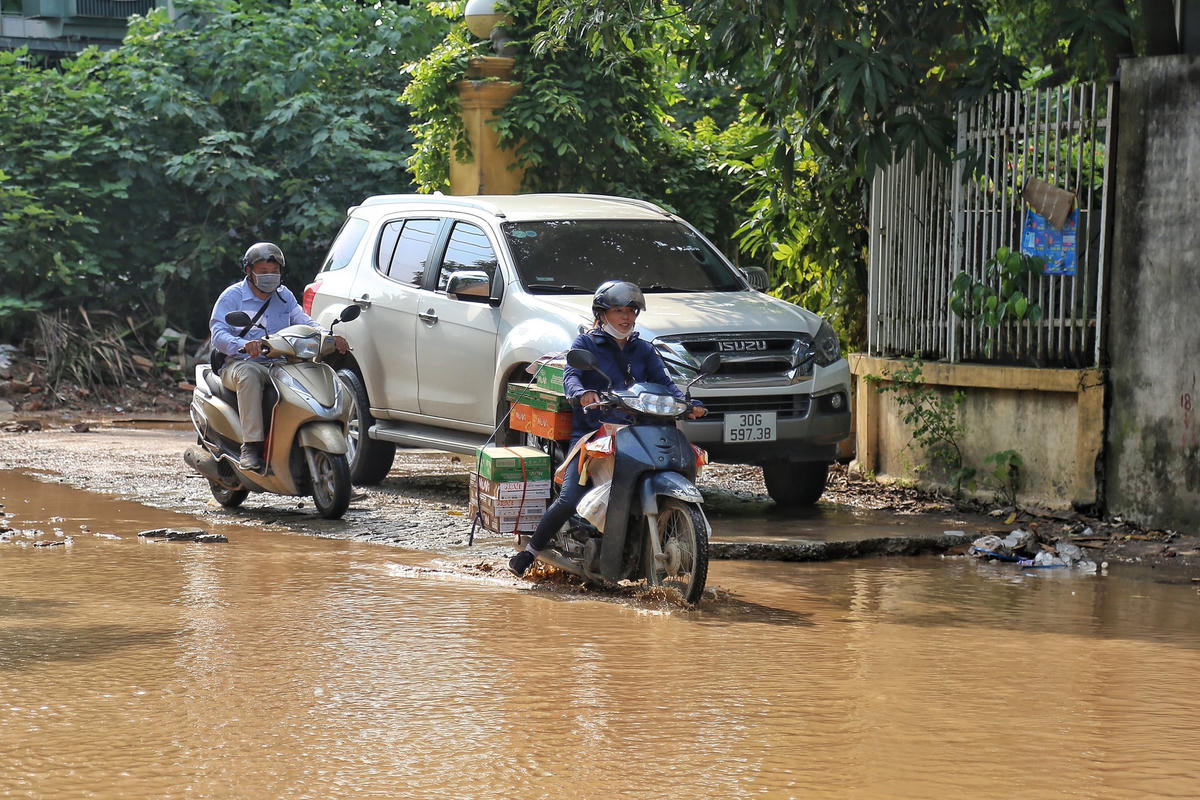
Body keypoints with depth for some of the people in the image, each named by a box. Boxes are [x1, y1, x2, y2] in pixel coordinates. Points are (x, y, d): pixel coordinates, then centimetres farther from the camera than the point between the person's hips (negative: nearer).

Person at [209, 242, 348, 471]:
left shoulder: (284, 296, 17)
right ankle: (251, 446, -41)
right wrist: (245, 345, -33)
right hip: (239, 363, -4)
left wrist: (330, 337, -17)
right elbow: (218, 334, -11)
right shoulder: (232, 296, 1)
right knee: (249, 374, -39)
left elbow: (304, 322, 4)